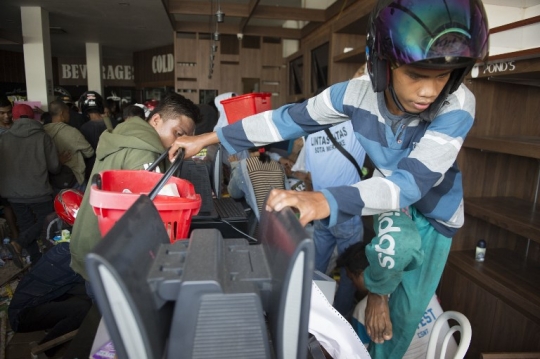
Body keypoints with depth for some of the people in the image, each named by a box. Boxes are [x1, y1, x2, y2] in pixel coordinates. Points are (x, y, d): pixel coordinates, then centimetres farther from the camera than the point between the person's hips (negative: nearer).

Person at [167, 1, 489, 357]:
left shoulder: (457, 106, -33)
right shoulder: (357, 93, -27)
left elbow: (413, 181, -45)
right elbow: (288, 118, -20)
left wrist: (324, 201, -64)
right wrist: (208, 138, -18)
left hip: (435, 207, 0)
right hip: (388, 191, 0)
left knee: (409, 308, -2)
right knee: (394, 247, -30)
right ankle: (377, 293, 7)